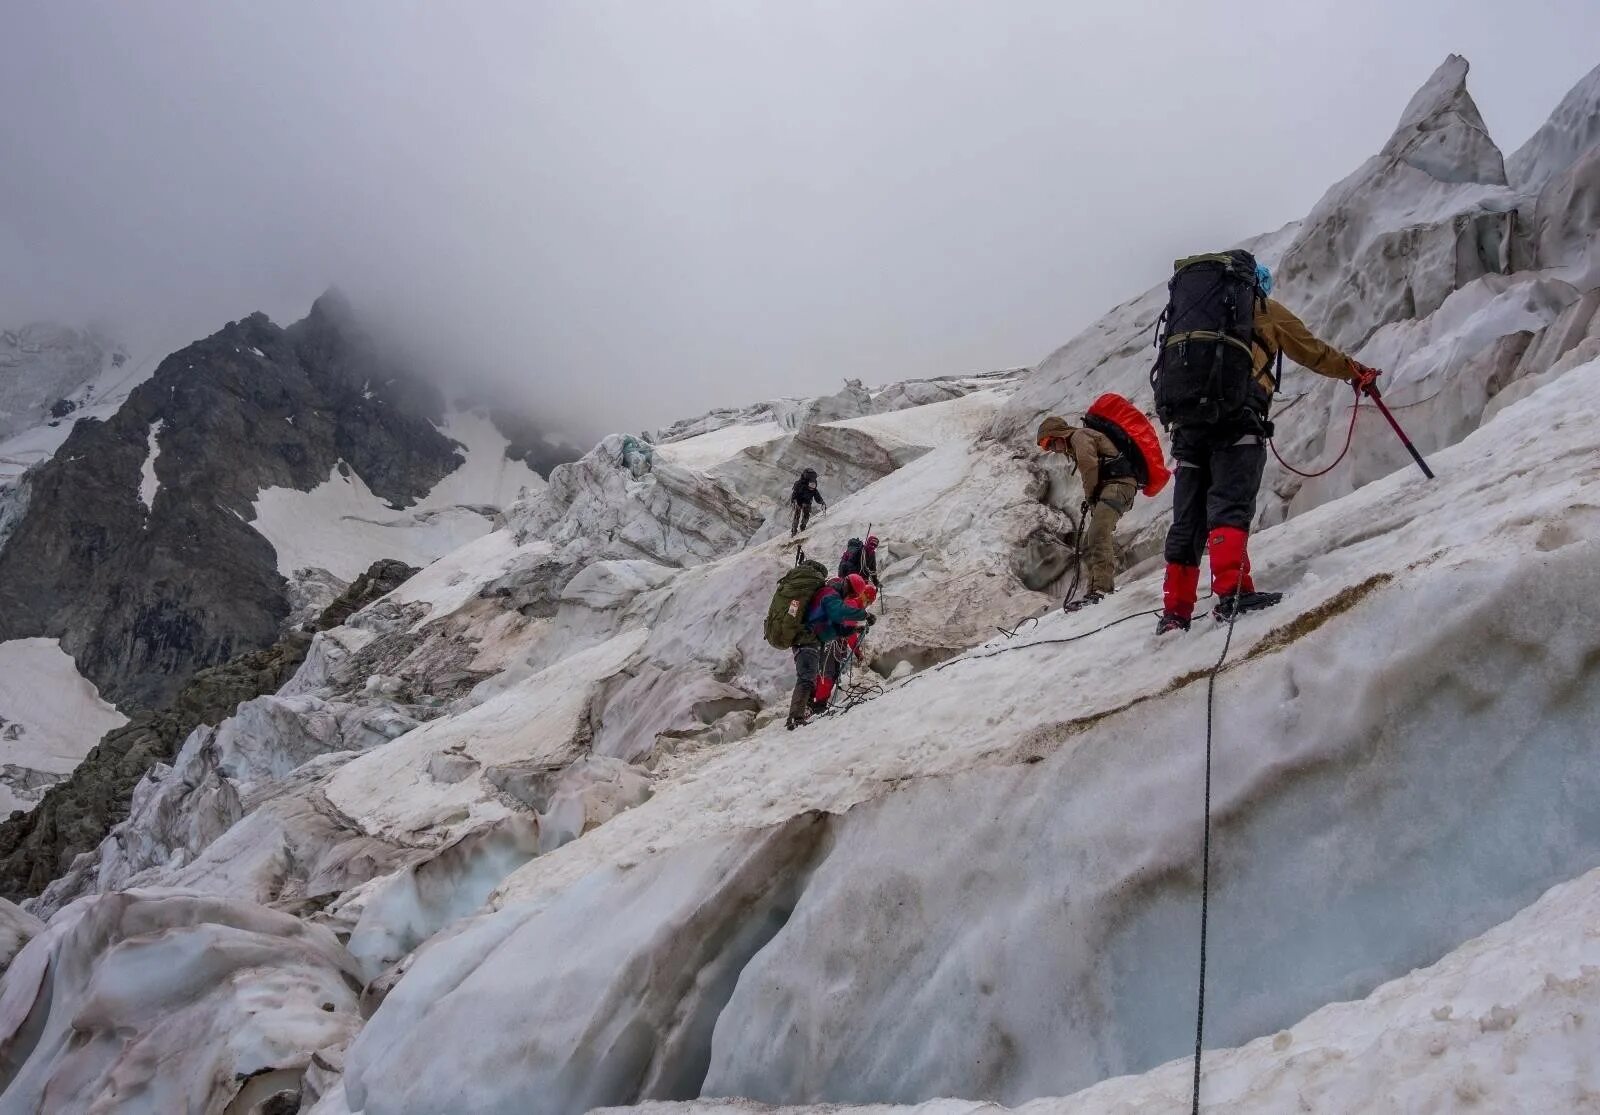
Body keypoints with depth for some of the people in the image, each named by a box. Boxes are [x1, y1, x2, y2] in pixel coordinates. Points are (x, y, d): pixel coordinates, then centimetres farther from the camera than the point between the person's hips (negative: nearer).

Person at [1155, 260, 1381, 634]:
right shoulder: (1263, 309, 17)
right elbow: (1313, 351, 21)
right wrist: (1355, 372, 33)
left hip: (1187, 419, 5)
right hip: (1236, 417, -5)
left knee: (1188, 521, 6)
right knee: (1231, 506, -18)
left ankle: (1175, 611, 4)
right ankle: (1232, 591, -35)